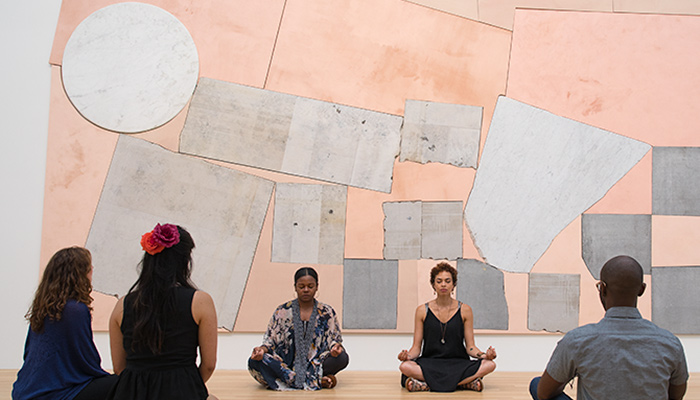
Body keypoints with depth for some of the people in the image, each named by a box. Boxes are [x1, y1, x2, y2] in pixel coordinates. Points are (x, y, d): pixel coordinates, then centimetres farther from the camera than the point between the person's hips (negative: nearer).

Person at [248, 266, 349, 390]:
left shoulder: (327, 312, 8)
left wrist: (335, 347, -19)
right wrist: (262, 349, -16)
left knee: (342, 358, -30)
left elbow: (333, 339, 6)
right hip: (286, 364, 1)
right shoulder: (283, 312, 8)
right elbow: (271, 340, 7)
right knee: (254, 362, -28)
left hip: (316, 364, -1)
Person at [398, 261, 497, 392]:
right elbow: (416, 346, 6)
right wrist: (408, 355, -16)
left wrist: (485, 355, -13)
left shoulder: (465, 310, 7)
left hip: (458, 364, 1)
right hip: (430, 364, -1)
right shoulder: (422, 311, 6)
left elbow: (470, 346, 7)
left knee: (489, 365, -28)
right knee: (405, 366, -33)